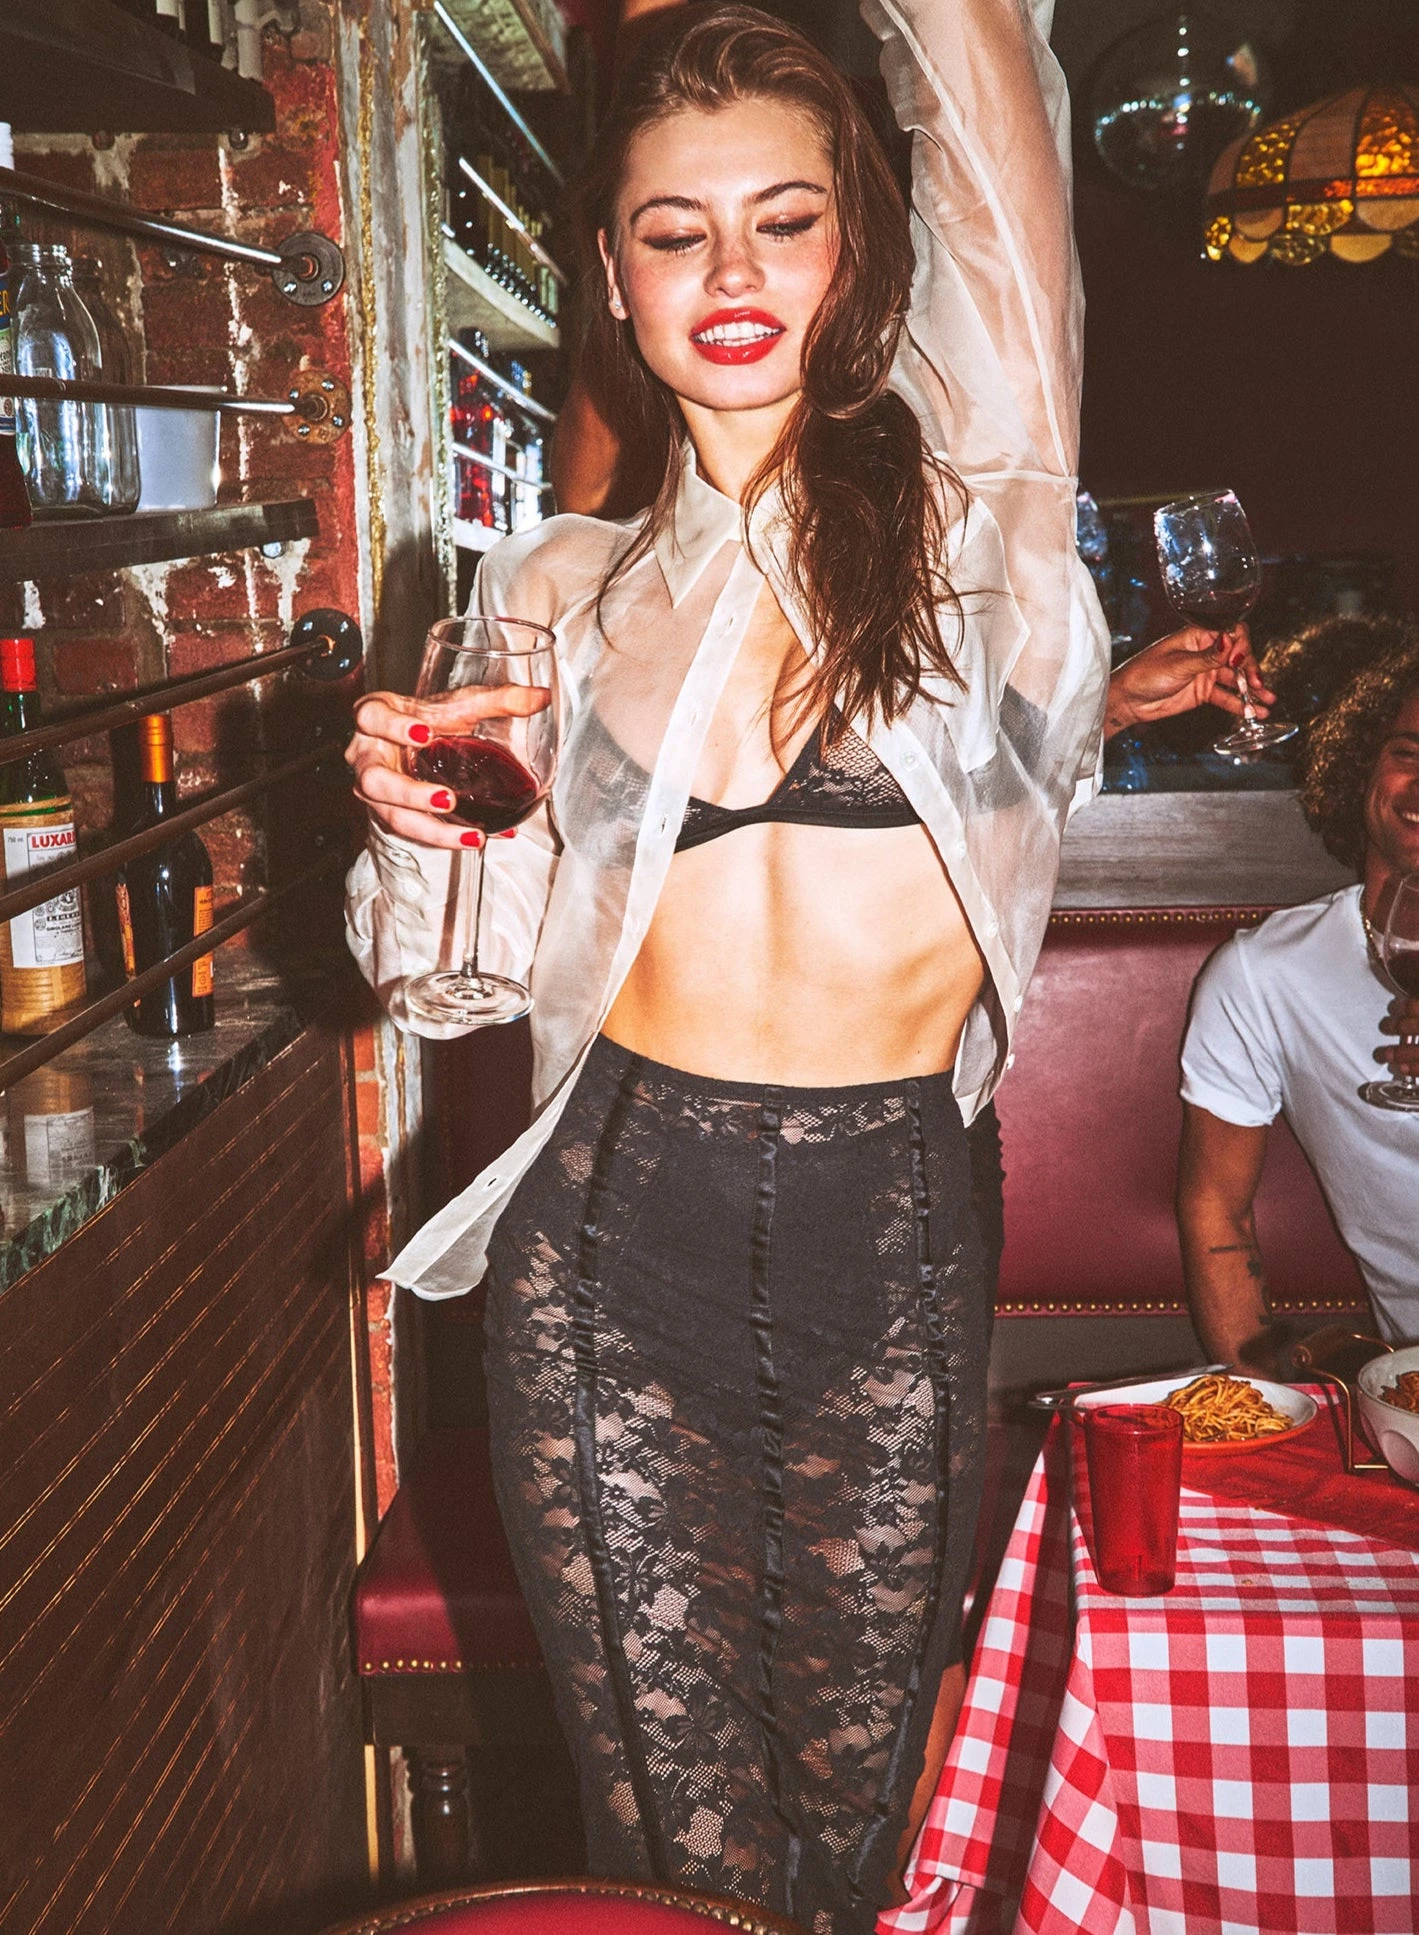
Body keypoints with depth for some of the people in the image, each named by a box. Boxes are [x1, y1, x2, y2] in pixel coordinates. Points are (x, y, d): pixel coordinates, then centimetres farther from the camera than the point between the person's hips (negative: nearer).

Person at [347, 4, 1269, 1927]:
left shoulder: (964, 502, 1)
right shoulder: (560, 591, 8)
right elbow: (497, 954, 12)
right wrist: (417, 816, -6)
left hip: (891, 1253, -1)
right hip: (615, 1253, 1)